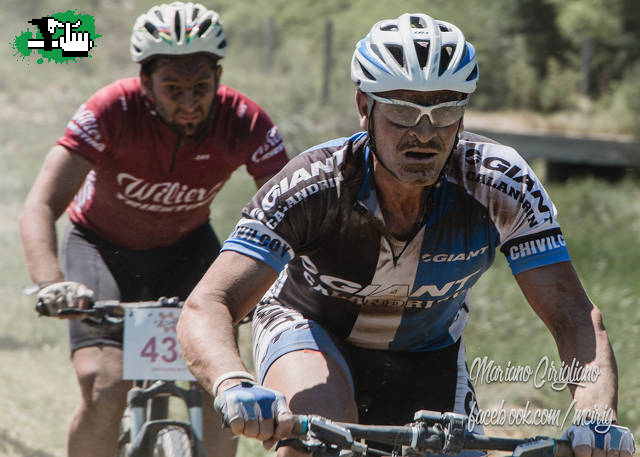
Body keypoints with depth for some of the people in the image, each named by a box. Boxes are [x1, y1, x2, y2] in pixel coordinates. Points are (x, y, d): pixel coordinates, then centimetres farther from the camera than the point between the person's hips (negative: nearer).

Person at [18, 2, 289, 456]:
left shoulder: (247, 123, -25)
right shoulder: (114, 111, -32)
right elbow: (40, 207, -37)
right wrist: (51, 283, -56)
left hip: (186, 248, 2)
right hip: (103, 246, -2)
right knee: (106, 391, -22)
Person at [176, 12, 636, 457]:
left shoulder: (500, 184, -28)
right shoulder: (314, 185, -33)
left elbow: (573, 317, -29)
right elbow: (205, 308, -40)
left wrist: (595, 414, -51)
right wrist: (235, 387, -64)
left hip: (429, 355, 3)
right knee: (319, 418, -35)